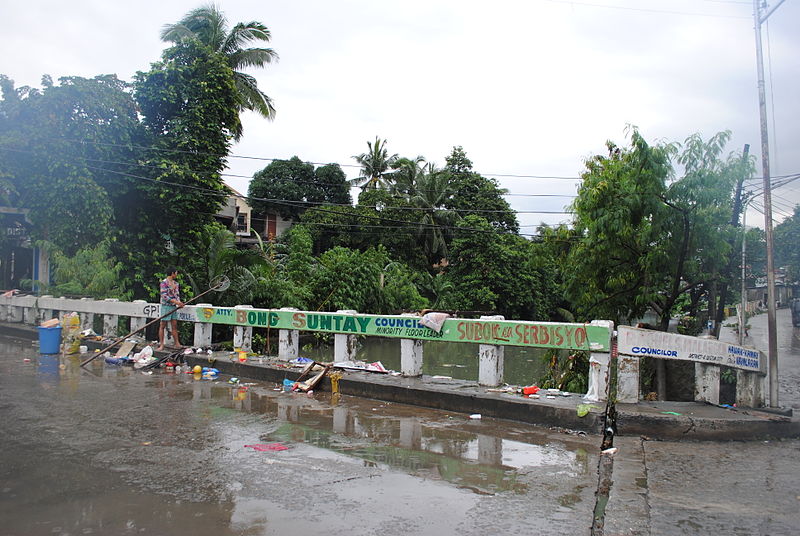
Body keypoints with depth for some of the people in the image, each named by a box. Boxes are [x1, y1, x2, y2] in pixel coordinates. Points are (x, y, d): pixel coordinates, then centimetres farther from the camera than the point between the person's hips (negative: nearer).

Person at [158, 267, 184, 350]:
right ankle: (161, 344, 2)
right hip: (166, 306, -7)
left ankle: (177, 344, 10)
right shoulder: (164, 283, -10)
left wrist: (179, 302, -2)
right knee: (162, 325, -2)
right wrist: (176, 302, -23)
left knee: (174, 325, 8)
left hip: (174, 306, 7)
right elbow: (164, 296, -17)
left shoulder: (176, 283, 13)